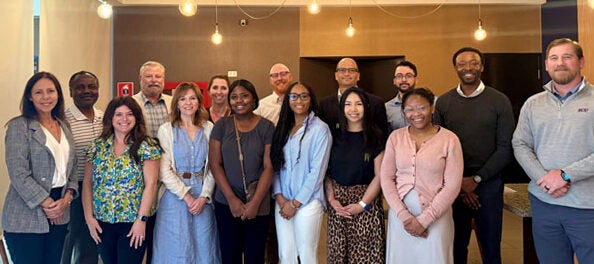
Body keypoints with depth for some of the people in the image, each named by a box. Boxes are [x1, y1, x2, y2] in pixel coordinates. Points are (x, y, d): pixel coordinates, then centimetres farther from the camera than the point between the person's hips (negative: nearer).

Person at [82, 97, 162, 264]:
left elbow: (151, 184, -10)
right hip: (102, 223, 4)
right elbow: (87, 183, 7)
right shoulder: (97, 147, 5)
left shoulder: (147, 147, -6)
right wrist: (89, 216, 1)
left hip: (133, 224, -3)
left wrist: (142, 219, -14)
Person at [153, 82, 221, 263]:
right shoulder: (167, 130, -3)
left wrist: (204, 197, -9)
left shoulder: (208, 129, 3)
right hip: (175, 195, -2)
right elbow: (164, 170, -8)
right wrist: (186, 196, -12)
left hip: (203, 195, 2)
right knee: (177, 247, 6)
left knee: (204, 246, 9)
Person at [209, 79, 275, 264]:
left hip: (257, 205, -1)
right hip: (226, 203, 1)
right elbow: (215, 164, -1)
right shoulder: (221, 126, 2)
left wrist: (255, 202, -11)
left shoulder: (267, 127, -1)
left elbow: (269, 167, -5)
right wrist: (232, 199, -9)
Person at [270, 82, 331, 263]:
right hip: (282, 202, 5)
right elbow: (275, 165, 8)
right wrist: (279, 196, -5)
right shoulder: (283, 128, 10)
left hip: (307, 202, -4)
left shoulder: (320, 129, -7)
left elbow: (317, 171, -11)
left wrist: (295, 203, -10)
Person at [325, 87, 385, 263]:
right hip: (338, 203, 2)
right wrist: (332, 199, -7)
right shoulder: (335, 136, 5)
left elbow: (379, 176, -5)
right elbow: (326, 172, 5)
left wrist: (362, 204, -12)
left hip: (367, 201, -2)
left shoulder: (375, 137, -1)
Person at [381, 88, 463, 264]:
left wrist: (424, 220, -12)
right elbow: (387, 178, -1)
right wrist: (404, 215, -10)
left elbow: (452, 185, -9)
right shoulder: (395, 137, 2)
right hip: (400, 215, 2)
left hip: (435, 217, -2)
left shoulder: (449, 139, -5)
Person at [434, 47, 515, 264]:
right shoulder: (443, 102, 4)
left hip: (488, 182, -1)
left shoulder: (499, 101, 0)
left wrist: (476, 179, -11)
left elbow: (505, 148, -4)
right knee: (456, 246, 10)